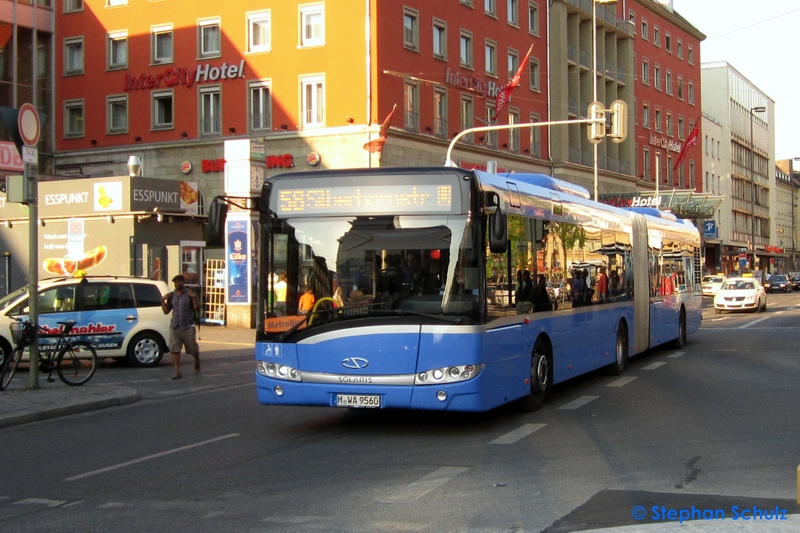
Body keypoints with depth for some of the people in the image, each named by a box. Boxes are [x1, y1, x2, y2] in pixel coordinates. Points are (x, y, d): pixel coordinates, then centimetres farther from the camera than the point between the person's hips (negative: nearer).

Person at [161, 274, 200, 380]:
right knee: (174, 349, -7)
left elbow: (197, 309, -7)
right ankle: (177, 371, -5)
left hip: (188, 326, -3)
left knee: (193, 349, 7)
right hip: (174, 326, 3)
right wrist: (163, 300, -2)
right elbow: (166, 311, 11)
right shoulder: (171, 295, 10)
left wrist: (194, 297, -19)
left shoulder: (190, 293, -1)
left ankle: (197, 362, 37)